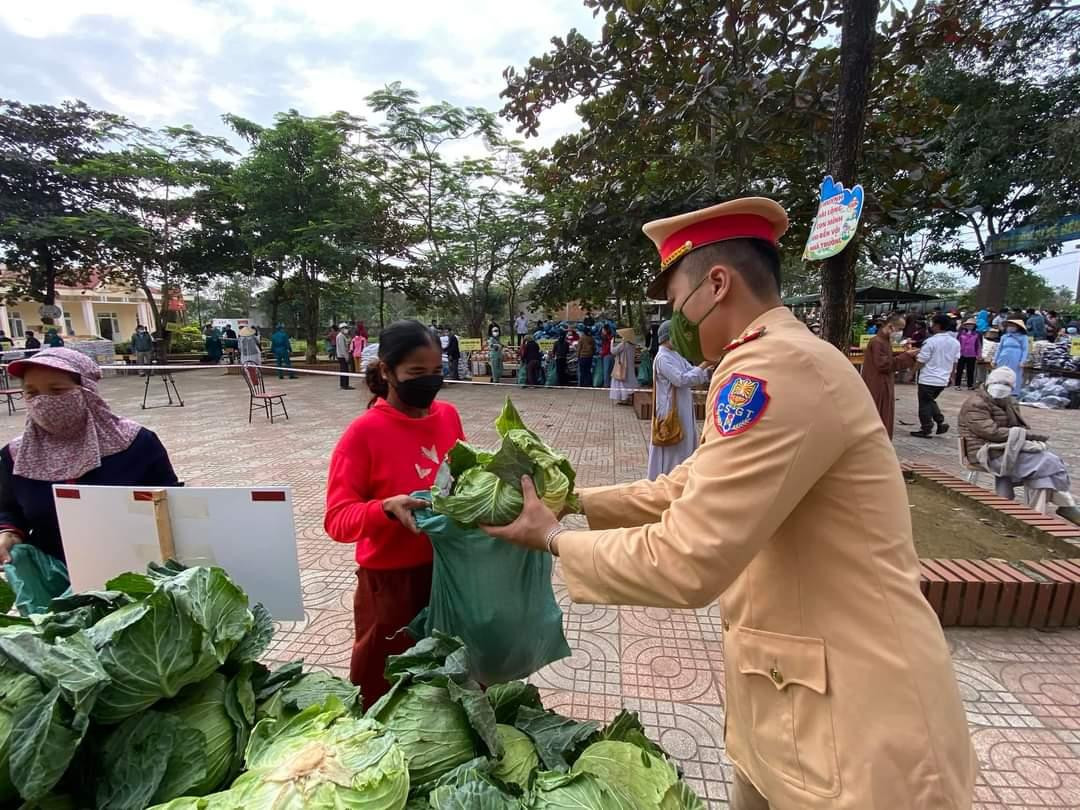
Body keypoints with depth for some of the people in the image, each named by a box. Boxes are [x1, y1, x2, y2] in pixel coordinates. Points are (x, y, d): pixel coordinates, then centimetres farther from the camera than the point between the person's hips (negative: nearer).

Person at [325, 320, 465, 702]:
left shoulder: (449, 415, -1)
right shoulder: (363, 432, -17)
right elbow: (337, 519, -16)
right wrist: (387, 508, -33)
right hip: (391, 580, -4)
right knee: (385, 685, 17)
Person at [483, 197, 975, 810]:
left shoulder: (777, 365, -25)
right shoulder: (776, 363, 9)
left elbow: (685, 561, -28)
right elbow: (681, 491, 12)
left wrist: (556, 540, -13)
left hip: (854, 735, -9)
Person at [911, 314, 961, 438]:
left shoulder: (930, 341, -16)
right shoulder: (956, 343, 5)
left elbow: (921, 361, -13)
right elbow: (954, 362, 14)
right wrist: (950, 377, 25)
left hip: (928, 379, -7)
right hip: (943, 380, 7)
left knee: (925, 404, 5)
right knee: (931, 401, 24)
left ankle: (925, 429, 9)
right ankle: (941, 422, 14)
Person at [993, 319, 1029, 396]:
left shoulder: (1023, 337, 2)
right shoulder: (1004, 337, 11)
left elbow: (1025, 350, -1)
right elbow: (999, 348, 16)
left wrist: (1022, 361, -9)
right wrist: (995, 359, 12)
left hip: (1015, 361, -3)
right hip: (1004, 360, 3)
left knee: (1015, 378, 0)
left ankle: (1014, 394, 5)